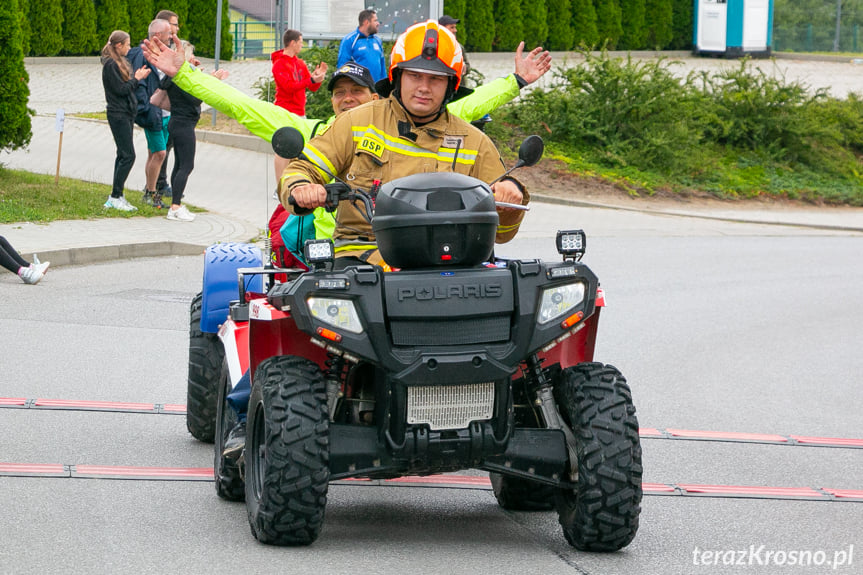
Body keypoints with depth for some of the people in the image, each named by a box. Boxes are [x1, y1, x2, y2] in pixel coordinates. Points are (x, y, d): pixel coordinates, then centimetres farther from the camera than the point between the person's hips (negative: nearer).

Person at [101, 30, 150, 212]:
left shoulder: (120, 62, 16)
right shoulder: (111, 65, -14)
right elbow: (121, 89, -18)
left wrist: (138, 76, 5)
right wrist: (137, 78, -8)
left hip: (126, 114, 10)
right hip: (118, 114, -10)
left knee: (123, 155, 10)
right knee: (128, 155, -12)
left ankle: (116, 197, 13)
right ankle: (116, 197, -8)